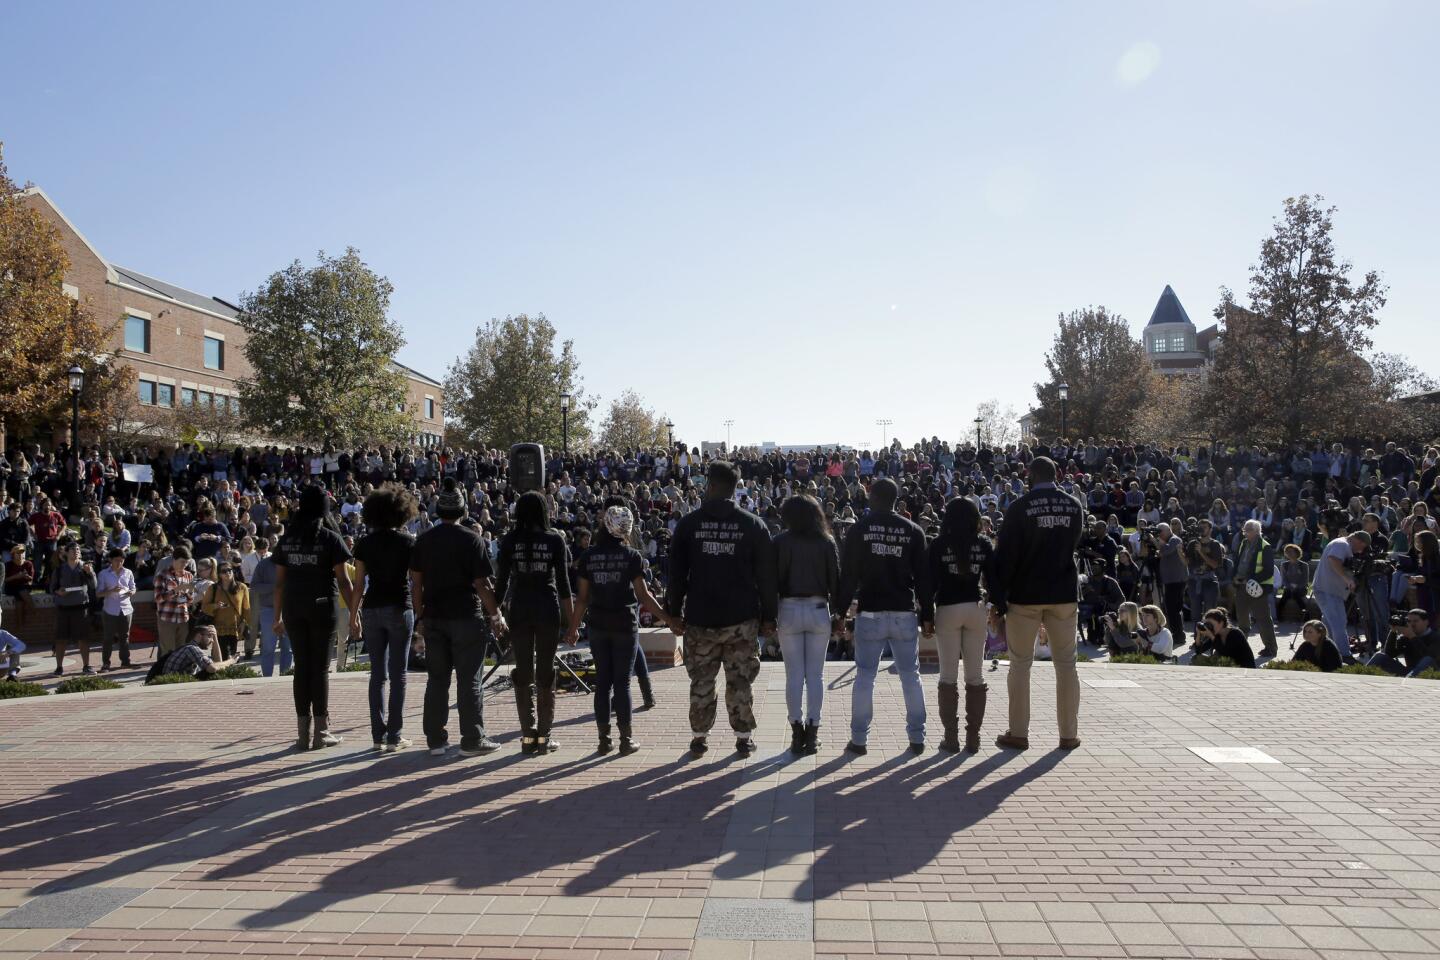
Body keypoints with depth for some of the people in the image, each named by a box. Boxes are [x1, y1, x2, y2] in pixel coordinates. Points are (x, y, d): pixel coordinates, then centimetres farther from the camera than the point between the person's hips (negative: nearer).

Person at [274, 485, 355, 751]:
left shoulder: (287, 539, 6)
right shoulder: (330, 538, -4)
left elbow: (279, 582, 7)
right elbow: (343, 580, -7)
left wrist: (278, 617, 13)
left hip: (293, 609, 3)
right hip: (322, 608, -3)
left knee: (301, 667, 8)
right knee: (320, 668, 3)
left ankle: (303, 733, 11)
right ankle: (321, 732, 5)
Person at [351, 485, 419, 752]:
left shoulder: (364, 544, 3)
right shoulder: (408, 542, -5)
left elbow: (359, 584, 3)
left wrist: (353, 615, 10)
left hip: (372, 610, 3)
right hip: (399, 609, -3)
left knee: (377, 674, 10)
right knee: (397, 675, 2)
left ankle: (378, 735, 11)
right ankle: (394, 736, 3)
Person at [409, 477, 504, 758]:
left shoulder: (423, 540, 5)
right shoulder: (471, 539, -9)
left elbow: (416, 582, 7)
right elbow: (481, 583, -11)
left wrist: (420, 615, 14)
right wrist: (496, 615, -2)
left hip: (434, 618, 4)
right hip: (466, 617, -4)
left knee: (436, 679, 11)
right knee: (468, 681, 1)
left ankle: (436, 740, 16)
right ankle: (472, 740, 5)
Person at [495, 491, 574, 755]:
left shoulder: (510, 540, 0)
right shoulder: (555, 540, -2)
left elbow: (502, 579, -1)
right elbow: (563, 581, -2)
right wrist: (571, 617, 4)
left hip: (519, 608, 1)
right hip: (548, 609, -1)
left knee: (523, 673, 8)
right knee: (546, 672, 6)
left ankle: (528, 736, 7)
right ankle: (543, 736, 8)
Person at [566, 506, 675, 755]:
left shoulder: (588, 556, 1)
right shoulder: (632, 556, -6)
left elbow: (582, 596, 1)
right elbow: (643, 595, -8)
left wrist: (573, 627, 10)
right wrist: (668, 619, -3)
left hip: (598, 625, 2)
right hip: (625, 624, -2)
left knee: (602, 681, 9)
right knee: (622, 682, 4)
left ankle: (604, 739, 12)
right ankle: (626, 738, 8)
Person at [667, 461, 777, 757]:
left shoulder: (688, 523, 0)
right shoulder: (753, 525, 0)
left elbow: (676, 572, 3)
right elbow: (766, 575, 1)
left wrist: (675, 611, 11)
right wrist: (768, 616, 7)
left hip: (699, 618, 0)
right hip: (741, 618, 0)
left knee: (701, 681, 11)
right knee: (739, 681, 8)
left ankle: (699, 736, 18)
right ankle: (743, 738, 14)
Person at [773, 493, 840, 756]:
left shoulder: (782, 542, -3)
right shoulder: (827, 542, 1)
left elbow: (774, 579, -3)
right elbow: (836, 579, 1)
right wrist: (837, 612, 10)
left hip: (789, 611, -1)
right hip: (819, 610, 1)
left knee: (794, 674, 5)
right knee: (815, 674, 7)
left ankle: (797, 732, 5)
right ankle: (812, 732, 7)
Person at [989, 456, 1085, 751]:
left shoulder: (1020, 508, -11)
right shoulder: (1075, 506, 1)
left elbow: (1005, 555, -11)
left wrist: (997, 597, -6)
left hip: (1026, 595, -3)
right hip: (1064, 594, 3)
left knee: (1020, 664, 6)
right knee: (1066, 664, 10)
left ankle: (1018, 733, 9)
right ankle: (1069, 734, 14)